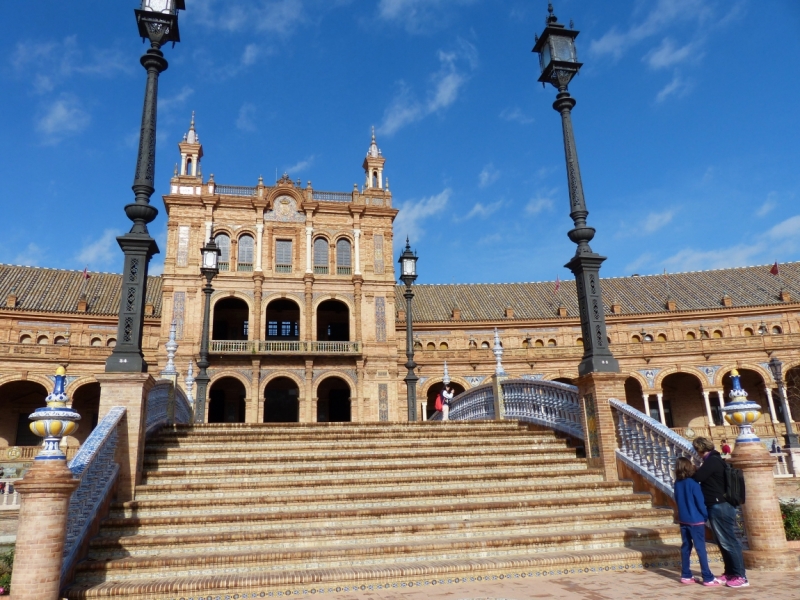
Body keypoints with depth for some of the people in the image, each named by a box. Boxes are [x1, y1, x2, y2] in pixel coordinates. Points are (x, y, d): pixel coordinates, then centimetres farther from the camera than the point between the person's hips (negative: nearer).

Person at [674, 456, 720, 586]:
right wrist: (706, 516, 2)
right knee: (701, 549, 0)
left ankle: (686, 575, 15)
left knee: (686, 547, 11)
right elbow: (700, 502, -12)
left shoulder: (677, 483, 2)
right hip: (695, 520, -6)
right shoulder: (693, 483, -15)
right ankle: (708, 578, 4)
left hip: (683, 520, 6)